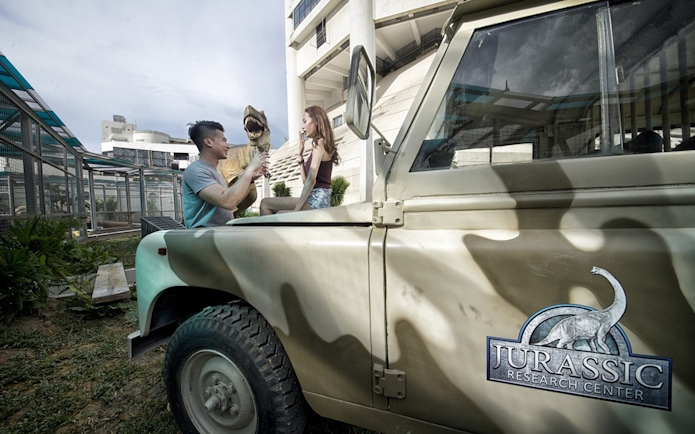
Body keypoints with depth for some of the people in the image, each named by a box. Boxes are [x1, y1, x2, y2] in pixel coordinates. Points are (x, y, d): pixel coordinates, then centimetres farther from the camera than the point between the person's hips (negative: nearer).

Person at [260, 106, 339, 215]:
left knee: (265, 203, -6)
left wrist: (297, 209, -16)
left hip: (317, 199, -9)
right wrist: (300, 156, 10)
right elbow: (306, 180, 17)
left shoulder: (319, 143, -6)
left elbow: (311, 180, -17)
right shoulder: (322, 143, 21)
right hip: (319, 199, 9)